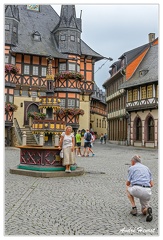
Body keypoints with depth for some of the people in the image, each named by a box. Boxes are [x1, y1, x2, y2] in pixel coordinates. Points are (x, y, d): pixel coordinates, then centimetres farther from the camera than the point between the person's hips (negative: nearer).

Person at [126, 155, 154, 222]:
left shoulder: (131, 168, 14)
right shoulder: (146, 168, 25)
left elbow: (127, 183, 19)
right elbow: (151, 184, 19)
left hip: (136, 190, -4)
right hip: (147, 192, 4)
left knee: (128, 189, 34)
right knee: (144, 212, 25)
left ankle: (134, 208, 18)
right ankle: (147, 209, -12)